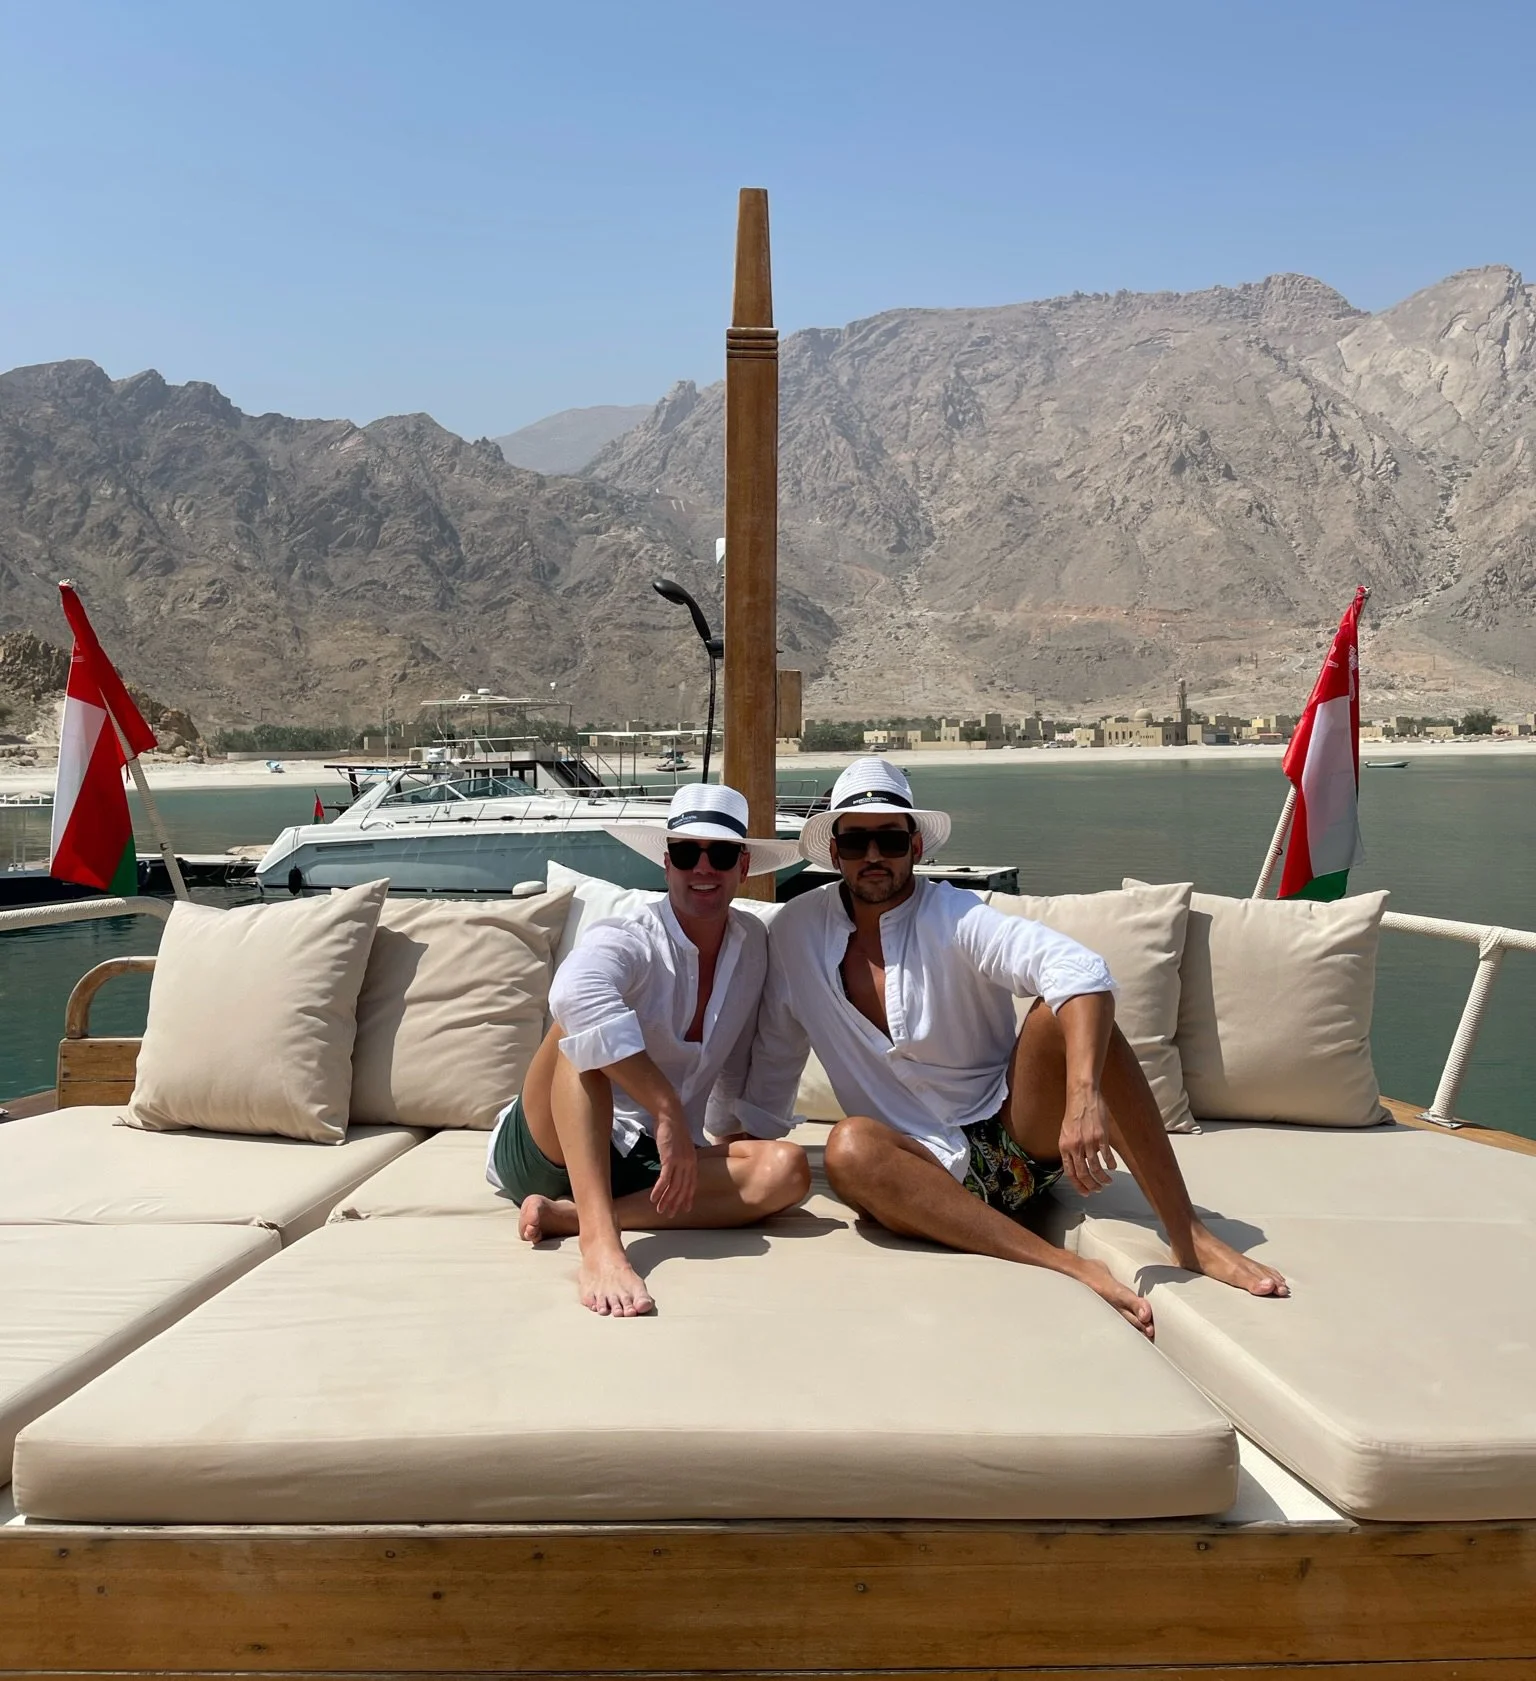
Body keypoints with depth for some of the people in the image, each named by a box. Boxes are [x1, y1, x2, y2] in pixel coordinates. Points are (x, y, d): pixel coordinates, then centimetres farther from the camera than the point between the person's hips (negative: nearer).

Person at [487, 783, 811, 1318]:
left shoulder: (753, 944, 4)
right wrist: (669, 1110, -42)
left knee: (786, 1168, -22)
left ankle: (566, 1215, -25)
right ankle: (598, 1239, -44)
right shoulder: (624, 942, -16)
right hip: (547, 1148, -5)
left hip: (651, 1162, 5)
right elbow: (573, 996, -41)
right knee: (582, 1024, -32)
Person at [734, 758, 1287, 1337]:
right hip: (929, 1170, 1)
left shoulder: (951, 917, -10)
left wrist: (1084, 1096, -43)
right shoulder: (797, 931, 1)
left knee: (1062, 1011, -27)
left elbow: (1081, 970, -27)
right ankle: (1070, 1267, -32)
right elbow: (772, 1063, 14)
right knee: (849, 1147, -33)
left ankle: (1189, 1239, -26)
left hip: (1019, 1139, -1)